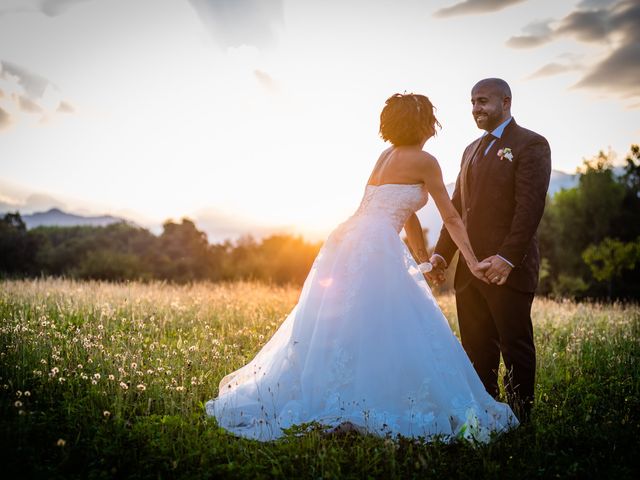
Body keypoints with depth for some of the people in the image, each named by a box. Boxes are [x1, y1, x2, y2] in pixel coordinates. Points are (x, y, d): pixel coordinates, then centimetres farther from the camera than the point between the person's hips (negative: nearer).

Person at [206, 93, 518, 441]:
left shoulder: (389, 155, 23)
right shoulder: (424, 161, -1)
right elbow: (451, 218, 4)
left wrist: (424, 262, 32)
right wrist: (473, 263, 11)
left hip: (348, 242, 9)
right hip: (375, 248, -9)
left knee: (334, 328, 13)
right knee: (388, 330, -5)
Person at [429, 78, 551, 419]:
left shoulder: (530, 145, -2)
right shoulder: (472, 149, 21)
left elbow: (530, 206, -13)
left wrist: (507, 258, -20)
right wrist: (441, 253, 10)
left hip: (508, 268, -7)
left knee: (516, 347, 2)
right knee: (476, 351, 11)